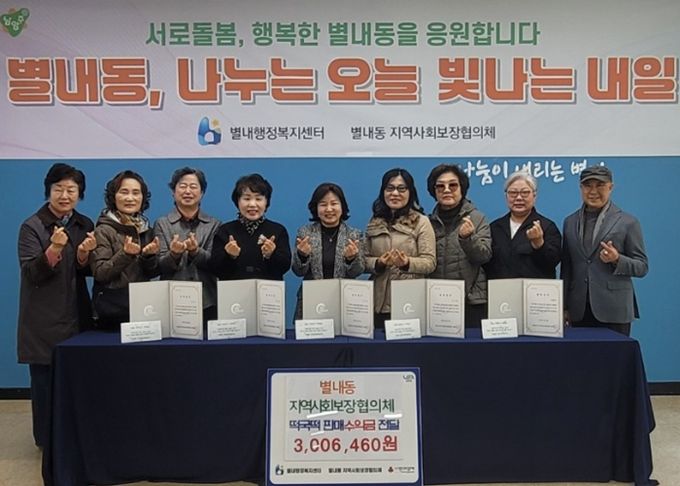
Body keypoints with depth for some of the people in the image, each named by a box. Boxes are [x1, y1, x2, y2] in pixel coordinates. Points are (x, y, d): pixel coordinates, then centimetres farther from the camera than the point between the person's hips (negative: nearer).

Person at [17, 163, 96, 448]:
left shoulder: (84, 225, 8)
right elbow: (31, 274, -14)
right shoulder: (32, 227, -7)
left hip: (77, 315, 4)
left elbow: (87, 272, 7)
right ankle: (47, 440, 15)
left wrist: (84, 254, -14)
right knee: (46, 381, 0)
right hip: (44, 320, -4)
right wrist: (54, 248, -29)